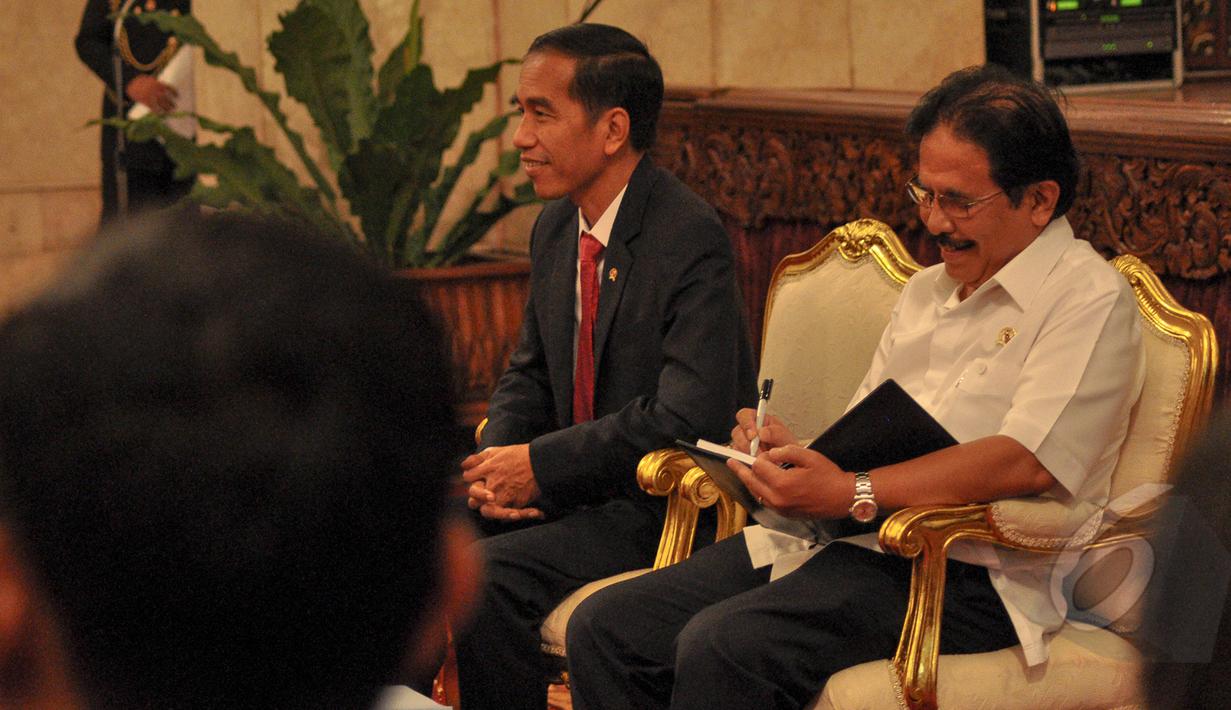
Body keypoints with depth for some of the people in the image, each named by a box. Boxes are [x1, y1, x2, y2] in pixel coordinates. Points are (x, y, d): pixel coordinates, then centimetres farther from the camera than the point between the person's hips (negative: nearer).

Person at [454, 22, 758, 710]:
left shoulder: (691, 238, -19)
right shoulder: (556, 228, 8)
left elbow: (687, 415, -26)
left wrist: (542, 465, -21)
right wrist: (499, 460, -5)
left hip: (667, 506, -8)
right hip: (576, 486, 8)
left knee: (487, 576, -26)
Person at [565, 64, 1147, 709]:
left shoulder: (1089, 299, -4)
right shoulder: (926, 292, 24)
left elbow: (1027, 461, -17)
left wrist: (852, 494, -22)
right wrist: (783, 450, -1)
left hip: (965, 576, -8)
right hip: (846, 542, 8)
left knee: (723, 645, -32)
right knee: (605, 626, -9)